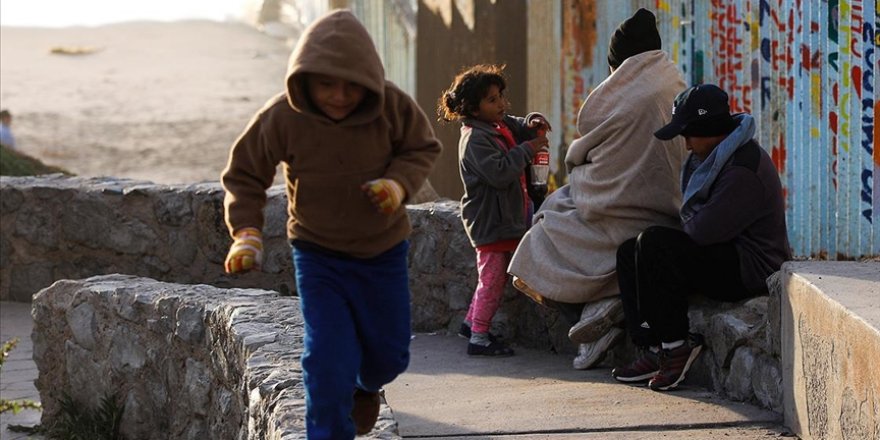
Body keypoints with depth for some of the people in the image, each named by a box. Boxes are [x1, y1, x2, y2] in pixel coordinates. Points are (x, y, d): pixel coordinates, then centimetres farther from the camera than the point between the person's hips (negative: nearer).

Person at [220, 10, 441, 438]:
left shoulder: (392, 106, -21)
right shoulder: (282, 117, -22)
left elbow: (423, 148, -2)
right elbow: (244, 174, -8)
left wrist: (399, 182, -23)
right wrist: (246, 231, -21)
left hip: (383, 250, 2)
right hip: (318, 254, -2)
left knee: (389, 354, 16)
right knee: (328, 359, -13)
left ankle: (365, 386, 51)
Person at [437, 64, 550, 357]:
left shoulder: (501, 127, 8)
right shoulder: (475, 139, -20)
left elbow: (516, 128, 28)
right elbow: (499, 173, -29)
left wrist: (531, 124, 5)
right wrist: (527, 149, -22)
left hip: (506, 218, 10)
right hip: (490, 221, -10)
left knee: (496, 276, 19)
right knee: (492, 279, -6)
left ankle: (472, 323, 33)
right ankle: (478, 338, 0)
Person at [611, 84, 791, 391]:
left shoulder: (743, 169, -21)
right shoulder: (717, 157, 14)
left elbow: (705, 230, -24)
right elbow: (695, 221, 21)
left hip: (750, 270, -11)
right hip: (728, 258, 11)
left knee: (653, 244, -25)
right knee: (629, 252, 9)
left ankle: (676, 344, -16)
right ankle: (654, 349, -2)